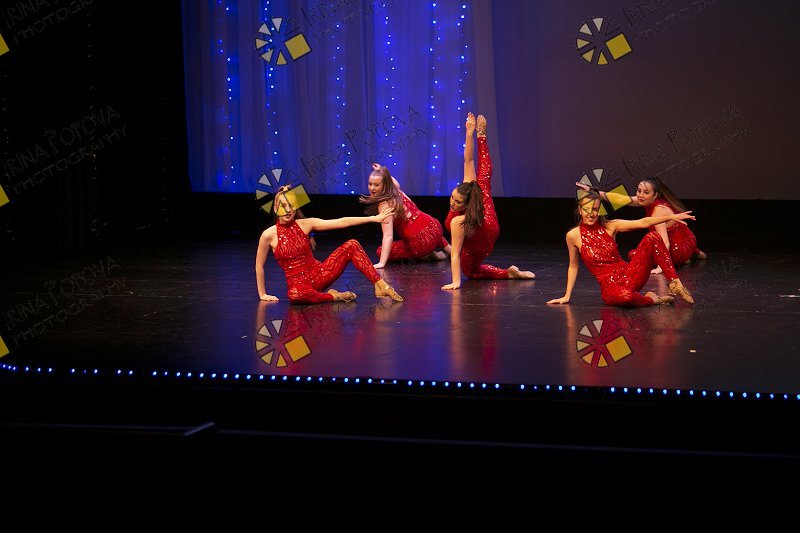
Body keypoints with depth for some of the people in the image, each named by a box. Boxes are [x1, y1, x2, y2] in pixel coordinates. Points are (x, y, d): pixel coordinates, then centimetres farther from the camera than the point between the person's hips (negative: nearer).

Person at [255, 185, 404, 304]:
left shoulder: (305, 224, -1)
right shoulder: (269, 235, -9)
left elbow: (341, 222, -3)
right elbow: (259, 266, 2)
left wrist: (374, 218, -7)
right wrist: (262, 294, 3)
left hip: (318, 274, 4)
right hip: (297, 283, -4)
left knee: (352, 245, -13)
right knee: (294, 295, -43)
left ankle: (381, 286, -17)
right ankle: (334, 296, -17)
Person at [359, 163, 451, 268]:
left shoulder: (385, 205, -19)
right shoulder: (397, 191, 4)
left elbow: (388, 236, -26)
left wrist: (381, 263, -30)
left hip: (422, 242, -9)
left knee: (380, 251, 8)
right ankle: (448, 248, 39)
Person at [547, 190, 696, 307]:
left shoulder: (609, 227, 4)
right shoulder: (573, 236, -2)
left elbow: (643, 223, -3)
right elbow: (573, 267, 10)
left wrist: (672, 216, -13)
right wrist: (566, 296, 12)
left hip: (629, 276, 4)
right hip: (609, 287, -4)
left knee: (652, 237, -16)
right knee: (624, 296, -43)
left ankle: (675, 283, -14)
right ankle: (650, 299, -9)